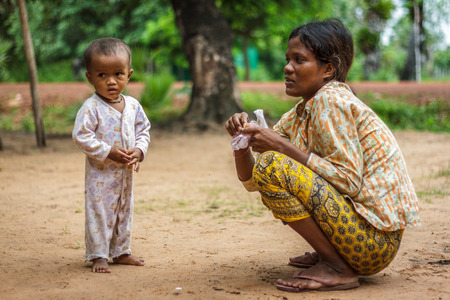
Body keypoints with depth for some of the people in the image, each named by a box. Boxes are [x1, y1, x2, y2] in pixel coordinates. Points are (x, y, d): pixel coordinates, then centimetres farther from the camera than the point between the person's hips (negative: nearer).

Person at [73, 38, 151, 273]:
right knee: (99, 213, -1)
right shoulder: (91, 108, -16)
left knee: (124, 212, 16)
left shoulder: (133, 105, 2)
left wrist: (139, 151, -8)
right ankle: (98, 256, 10)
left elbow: (143, 130, 10)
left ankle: (121, 252, 30)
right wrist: (108, 152, -22)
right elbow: (80, 135, -19)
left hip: (126, 172, 6)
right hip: (100, 173, -6)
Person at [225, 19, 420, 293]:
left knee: (271, 166, -20)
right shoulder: (301, 113, 12)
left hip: (376, 238, -10)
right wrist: (242, 140, -6)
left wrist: (283, 147, -18)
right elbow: (251, 182, 14)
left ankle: (338, 270, -13)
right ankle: (330, 254, 12)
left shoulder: (330, 101, -13)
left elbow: (350, 182, -21)